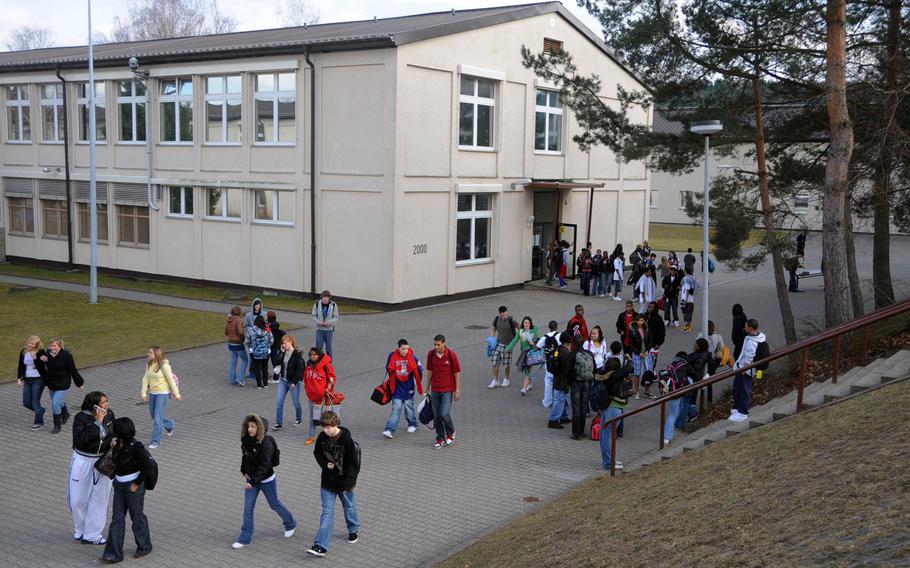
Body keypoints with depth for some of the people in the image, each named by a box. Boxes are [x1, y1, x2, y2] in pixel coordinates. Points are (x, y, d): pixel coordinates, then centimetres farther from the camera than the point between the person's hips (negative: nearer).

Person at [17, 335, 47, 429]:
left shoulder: (40, 352, -12)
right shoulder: (23, 352, 3)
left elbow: (41, 366, -17)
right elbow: (21, 366, 9)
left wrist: (34, 358, -29)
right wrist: (19, 379, 1)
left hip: (38, 380, -6)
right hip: (27, 380, 6)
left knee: (35, 402, -3)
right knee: (26, 403, 8)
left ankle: (39, 422, 14)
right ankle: (40, 410, 36)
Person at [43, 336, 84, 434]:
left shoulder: (66, 356, -20)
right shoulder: (48, 353, -5)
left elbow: (73, 370, -13)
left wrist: (79, 383, -5)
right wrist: (41, 358, -6)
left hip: (62, 384, -6)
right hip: (51, 383, 6)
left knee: (55, 403, -11)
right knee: (58, 401, 23)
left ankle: (57, 426, 5)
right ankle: (65, 414, 53)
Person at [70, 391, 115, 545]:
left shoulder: (109, 414, -6)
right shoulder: (81, 418, -17)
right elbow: (80, 440, -29)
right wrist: (97, 422, -29)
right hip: (83, 461, -2)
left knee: (99, 499, 6)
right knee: (78, 499, 9)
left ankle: (92, 533, 18)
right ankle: (80, 529, 33)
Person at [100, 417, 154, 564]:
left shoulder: (135, 447, -24)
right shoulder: (118, 443, -1)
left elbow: (148, 466, -23)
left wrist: (137, 484, -17)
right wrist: (114, 448, -1)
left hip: (133, 486, -7)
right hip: (119, 485, 7)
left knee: (137, 517, 10)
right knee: (117, 518, 6)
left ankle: (144, 547, 31)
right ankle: (114, 554, 11)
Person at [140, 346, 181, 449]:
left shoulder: (164, 365, -18)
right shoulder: (149, 364, 1)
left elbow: (171, 380, -13)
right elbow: (146, 378, 6)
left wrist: (176, 393, -7)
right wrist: (143, 392, 1)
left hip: (163, 393, -7)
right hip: (152, 393, 7)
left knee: (157, 418, -7)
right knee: (153, 416, 18)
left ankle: (155, 441, 4)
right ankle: (169, 425, 45)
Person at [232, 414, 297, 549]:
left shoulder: (266, 443, -27)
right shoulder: (246, 440, -6)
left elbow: (264, 466, -30)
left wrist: (253, 481, -33)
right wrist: (244, 472, -1)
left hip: (266, 480, -5)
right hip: (251, 479, 6)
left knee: (274, 504, 15)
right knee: (248, 508, 5)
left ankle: (290, 524, 41)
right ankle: (245, 539, 15)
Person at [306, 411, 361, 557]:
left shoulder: (347, 439, -22)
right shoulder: (322, 437, -9)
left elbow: (353, 462, -16)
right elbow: (317, 453, 8)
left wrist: (349, 482, -17)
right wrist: (325, 464, -12)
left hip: (344, 482, -3)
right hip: (327, 482, 3)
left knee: (349, 507, 20)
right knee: (327, 512, 0)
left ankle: (354, 530, 46)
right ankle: (321, 545, -3)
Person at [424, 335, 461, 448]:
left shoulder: (451, 355, -12)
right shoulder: (431, 354, -1)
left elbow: (457, 373, -7)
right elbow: (430, 371, 9)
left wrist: (457, 390, -8)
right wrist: (427, 388, 11)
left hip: (447, 390, -4)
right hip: (435, 390, 4)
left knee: (444, 414, -11)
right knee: (436, 415, 6)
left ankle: (451, 433, 16)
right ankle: (440, 438, 19)